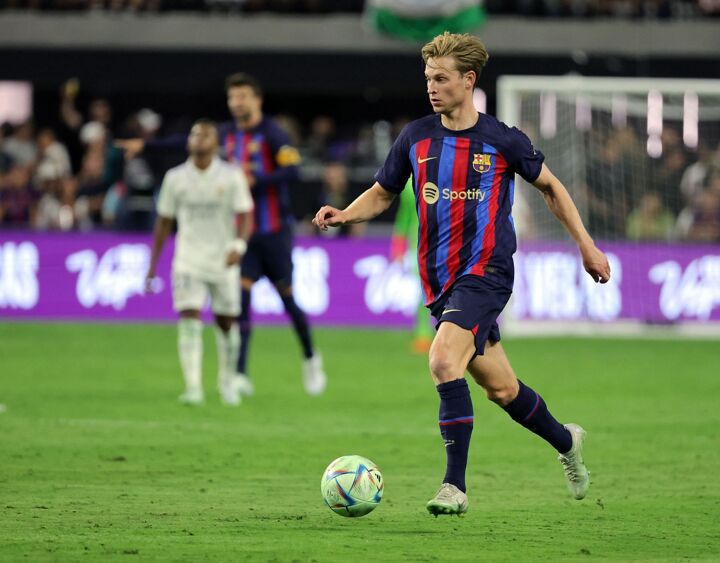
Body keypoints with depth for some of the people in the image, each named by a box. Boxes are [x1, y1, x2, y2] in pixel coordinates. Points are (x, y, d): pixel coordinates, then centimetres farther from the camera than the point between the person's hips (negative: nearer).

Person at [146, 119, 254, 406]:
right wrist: (153, 264, 10)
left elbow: (245, 216, -9)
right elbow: (164, 221, 10)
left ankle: (228, 382, 32)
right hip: (188, 262, 0)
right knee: (189, 320, -15)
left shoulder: (231, 177, -4)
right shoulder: (175, 178, 2)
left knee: (226, 323, 10)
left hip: (223, 262, 0)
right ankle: (193, 388, -18)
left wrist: (239, 244, -29)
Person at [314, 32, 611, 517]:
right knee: (500, 387, 13)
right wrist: (345, 214, -5)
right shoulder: (416, 138, 5)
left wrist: (587, 245, 10)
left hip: (486, 272, -5)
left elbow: (550, 186, 9)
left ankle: (455, 486, -23)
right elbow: (382, 194, 16)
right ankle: (566, 442, 40)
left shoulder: (502, 141, -5)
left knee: (444, 361, -26)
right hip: (441, 279, 5)